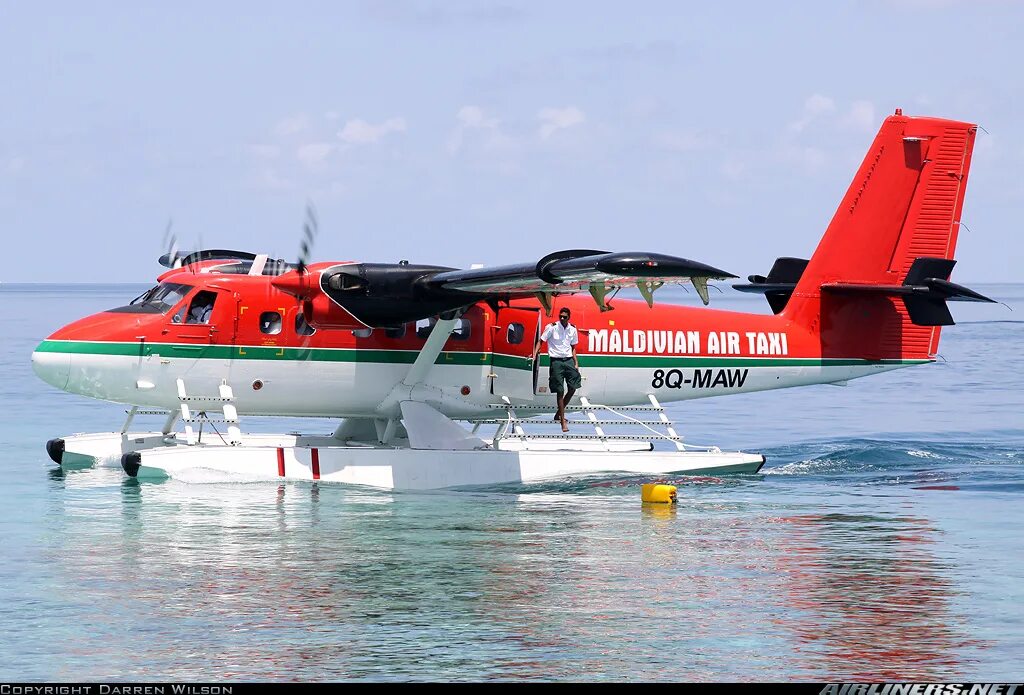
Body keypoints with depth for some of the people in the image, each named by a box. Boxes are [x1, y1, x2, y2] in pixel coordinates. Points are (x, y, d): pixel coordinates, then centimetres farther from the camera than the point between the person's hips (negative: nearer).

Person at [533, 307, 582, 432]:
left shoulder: (572, 330, 6)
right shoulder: (551, 328, -6)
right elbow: (541, 341, -4)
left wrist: (576, 363, 9)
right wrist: (535, 354, -17)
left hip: (569, 360, 4)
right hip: (556, 361, -4)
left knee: (573, 388, 0)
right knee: (560, 391, -4)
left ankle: (559, 413, 20)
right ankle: (563, 421, 0)